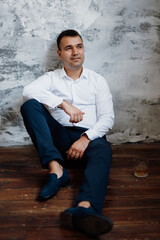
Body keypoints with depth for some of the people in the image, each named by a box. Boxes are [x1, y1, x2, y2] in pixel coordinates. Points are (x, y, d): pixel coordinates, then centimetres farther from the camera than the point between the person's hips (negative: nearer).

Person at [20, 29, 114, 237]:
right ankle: (56, 169, -35)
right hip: (59, 136, 1)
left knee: (103, 150, -37)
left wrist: (86, 138, -16)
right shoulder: (51, 78, 13)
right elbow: (28, 91, -10)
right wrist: (63, 103, -23)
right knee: (30, 105, -21)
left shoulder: (97, 80, 14)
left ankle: (84, 208, -68)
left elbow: (107, 118, 3)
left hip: (88, 136, -1)